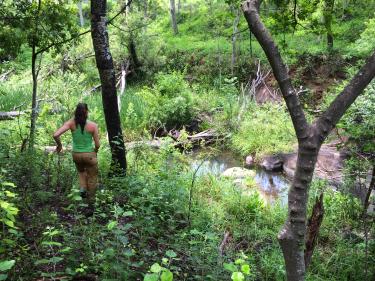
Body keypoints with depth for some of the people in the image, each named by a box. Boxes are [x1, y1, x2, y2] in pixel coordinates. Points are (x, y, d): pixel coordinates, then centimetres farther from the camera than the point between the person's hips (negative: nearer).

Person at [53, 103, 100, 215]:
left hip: (76, 155, 3)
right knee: (92, 180, 13)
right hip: (89, 155, -3)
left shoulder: (71, 123, -10)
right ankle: (90, 206, 16)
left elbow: (55, 135, -17)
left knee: (81, 171, 35)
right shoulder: (93, 125, -14)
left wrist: (59, 144, 3)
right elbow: (97, 144, -8)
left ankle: (82, 188, 12)